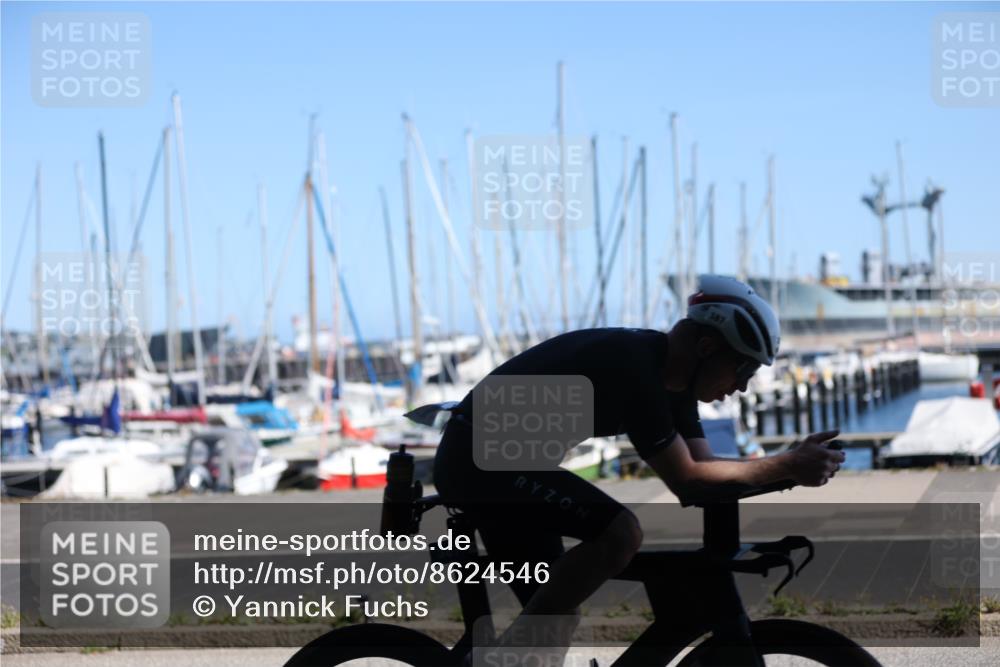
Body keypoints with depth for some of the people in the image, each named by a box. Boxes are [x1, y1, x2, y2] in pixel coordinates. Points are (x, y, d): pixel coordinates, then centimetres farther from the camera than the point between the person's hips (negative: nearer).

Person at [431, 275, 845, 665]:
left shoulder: (669, 374, 5)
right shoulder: (632, 368, -24)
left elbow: (703, 471, 5)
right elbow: (686, 480, -22)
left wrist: (792, 467, -7)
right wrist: (787, 466, -18)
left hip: (495, 459, 10)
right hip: (478, 457, -10)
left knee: (558, 615, 10)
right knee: (620, 533, -24)